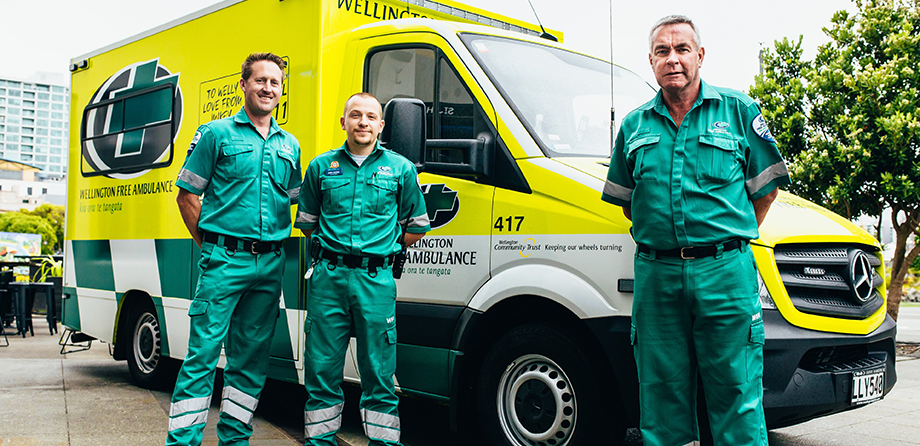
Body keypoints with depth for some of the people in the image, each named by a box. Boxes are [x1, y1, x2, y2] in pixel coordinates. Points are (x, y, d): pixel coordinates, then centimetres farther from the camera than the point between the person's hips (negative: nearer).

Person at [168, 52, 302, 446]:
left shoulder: (289, 145, 15)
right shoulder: (217, 134, 2)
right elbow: (187, 195, 3)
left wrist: (276, 246, 11)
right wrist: (209, 244, -1)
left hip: (270, 263, 5)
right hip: (225, 260, -5)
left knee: (252, 356, 9)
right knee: (203, 352, -6)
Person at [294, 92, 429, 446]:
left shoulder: (401, 169, 7)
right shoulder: (321, 166, 11)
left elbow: (417, 226, 14)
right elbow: (305, 221, 21)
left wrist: (382, 249, 11)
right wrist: (330, 247, 12)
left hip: (376, 280, -1)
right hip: (328, 277, 2)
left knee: (378, 371, 2)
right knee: (321, 367, 6)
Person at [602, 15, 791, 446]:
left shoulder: (738, 111, 7)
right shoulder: (634, 125, 14)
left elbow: (765, 187, 11)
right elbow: (623, 198, 21)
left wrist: (736, 237, 7)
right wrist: (655, 238, 12)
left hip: (725, 271, -2)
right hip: (655, 274, 3)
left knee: (737, 395, 0)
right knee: (662, 392, 8)